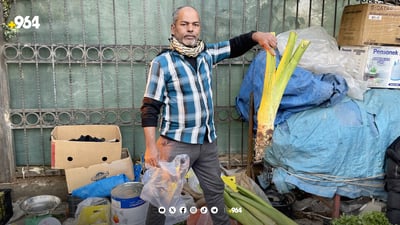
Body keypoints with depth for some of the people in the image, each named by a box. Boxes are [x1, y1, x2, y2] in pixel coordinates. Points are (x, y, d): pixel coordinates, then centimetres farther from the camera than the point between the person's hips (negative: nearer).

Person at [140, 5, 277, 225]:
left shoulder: (206, 53, 3)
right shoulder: (162, 62, -14)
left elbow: (234, 46, 16)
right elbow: (149, 108, -13)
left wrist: (256, 36, -5)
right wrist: (151, 147, -17)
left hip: (208, 141, 6)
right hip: (176, 143, -6)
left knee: (215, 189, 23)